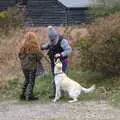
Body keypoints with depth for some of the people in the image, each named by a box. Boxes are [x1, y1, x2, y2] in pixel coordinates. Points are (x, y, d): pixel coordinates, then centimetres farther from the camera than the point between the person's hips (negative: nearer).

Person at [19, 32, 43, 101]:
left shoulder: (23, 46, -1)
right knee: (31, 81, 4)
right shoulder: (35, 47, -14)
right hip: (32, 66, -5)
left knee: (27, 80, 18)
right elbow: (39, 56, -10)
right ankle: (29, 95, 1)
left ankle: (23, 94, 20)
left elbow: (20, 55, 6)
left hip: (24, 66, 5)